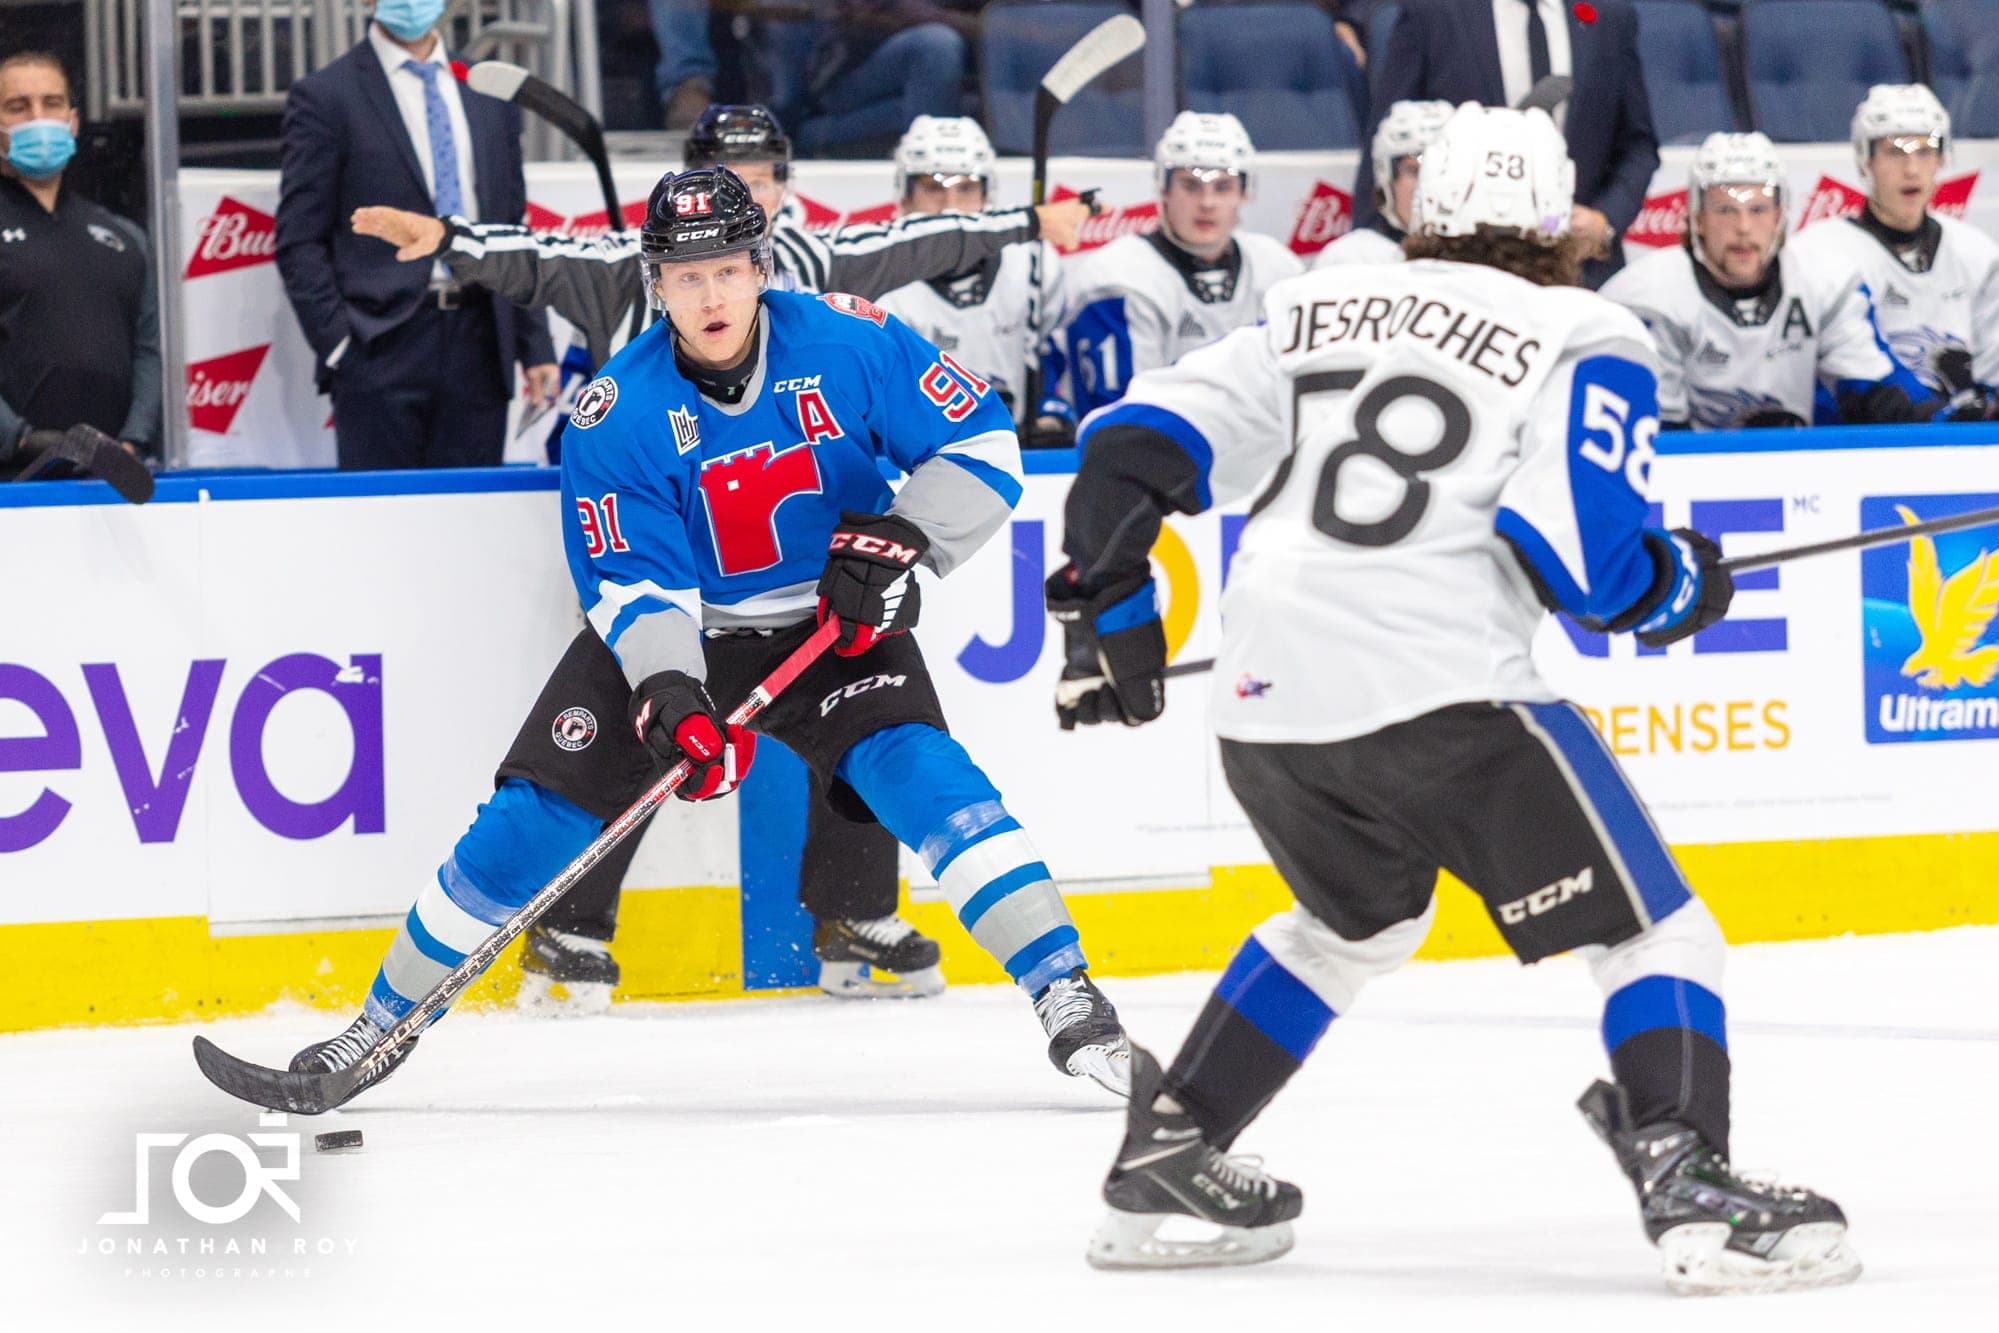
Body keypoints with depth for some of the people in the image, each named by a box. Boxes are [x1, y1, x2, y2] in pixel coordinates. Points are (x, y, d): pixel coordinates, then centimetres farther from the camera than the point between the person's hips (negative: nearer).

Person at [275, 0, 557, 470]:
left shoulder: (490, 96, 15)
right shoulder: (325, 96, 1)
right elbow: (299, 243, -2)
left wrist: (535, 349, 11)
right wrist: (338, 346, -11)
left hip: (478, 347, 4)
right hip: (383, 351, -4)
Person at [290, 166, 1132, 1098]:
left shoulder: (847, 345, -17)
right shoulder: (616, 415, -16)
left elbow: (983, 444, -11)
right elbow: (635, 586, -18)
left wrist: (902, 535, -25)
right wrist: (671, 696, -35)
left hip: (835, 624, -1)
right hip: (672, 635, 1)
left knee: (919, 771, -25)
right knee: (535, 816, -7)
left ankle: (1066, 997, -22)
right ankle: (387, 1018, 9)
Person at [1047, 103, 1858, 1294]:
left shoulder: (1315, 312, 18)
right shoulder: (1583, 339, 2)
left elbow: (1146, 439, 13)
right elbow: (1583, 546, -11)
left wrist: (1111, 601, 23)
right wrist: (1683, 588, 8)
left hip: (1267, 703, 6)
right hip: (1438, 692, -6)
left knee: (1357, 921, 33)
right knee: (1654, 930, 0)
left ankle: (1165, 1162, 33)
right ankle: (1687, 1185, -21)